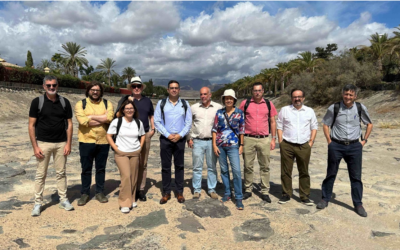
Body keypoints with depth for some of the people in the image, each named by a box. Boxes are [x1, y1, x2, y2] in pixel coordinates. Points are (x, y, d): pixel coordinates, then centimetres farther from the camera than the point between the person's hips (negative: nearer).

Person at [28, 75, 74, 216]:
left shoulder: (65, 102, 2)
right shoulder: (37, 102, -3)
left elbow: (69, 124, 3)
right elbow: (31, 125, -3)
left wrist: (68, 144, -4)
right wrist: (35, 146, -9)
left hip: (61, 143, 2)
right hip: (43, 143, -1)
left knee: (61, 173, 10)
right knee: (40, 174, 5)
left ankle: (63, 200, 20)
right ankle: (38, 203, 16)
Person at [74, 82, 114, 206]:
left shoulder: (107, 103, 5)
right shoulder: (81, 104, 1)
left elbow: (109, 117, -14)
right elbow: (82, 120, -17)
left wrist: (91, 117, -13)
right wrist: (102, 119, -13)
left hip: (103, 141, 1)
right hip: (86, 141, -1)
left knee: (101, 169, 12)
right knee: (86, 169, 8)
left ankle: (100, 192, 25)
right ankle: (85, 193, 23)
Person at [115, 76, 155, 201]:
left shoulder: (147, 100, 13)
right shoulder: (125, 99, 2)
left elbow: (151, 116, 22)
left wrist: (153, 128, 10)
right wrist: (128, 101, -16)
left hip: (145, 135, 3)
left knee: (143, 163, 7)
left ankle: (141, 189, 16)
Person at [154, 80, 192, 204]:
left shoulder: (185, 104, 6)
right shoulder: (161, 103, 3)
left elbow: (189, 122, 3)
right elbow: (157, 121, -1)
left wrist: (180, 135, -10)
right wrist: (168, 135, -9)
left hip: (180, 139, 1)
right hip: (165, 139, 0)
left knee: (179, 166, 6)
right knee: (165, 166, 4)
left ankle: (180, 192, 16)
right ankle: (166, 193, 14)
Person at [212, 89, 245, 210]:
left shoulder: (239, 113, 0)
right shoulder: (219, 113, 3)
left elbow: (241, 130, 3)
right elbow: (215, 129, 4)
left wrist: (241, 145, 0)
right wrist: (214, 145, -1)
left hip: (233, 145, -2)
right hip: (220, 145, 2)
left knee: (236, 171, -8)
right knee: (224, 170, 10)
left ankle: (239, 198, 2)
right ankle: (227, 193, 25)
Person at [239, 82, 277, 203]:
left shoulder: (269, 104, 6)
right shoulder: (245, 103, 3)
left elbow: (273, 122, 11)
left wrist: (273, 139, 5)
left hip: (264, 139, 1)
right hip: (248, 139, -1)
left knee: (265, 166, 6)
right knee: (248, 166, 7)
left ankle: (265, 192, 16)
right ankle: (248, 190, 20)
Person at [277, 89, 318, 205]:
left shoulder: (310, 111, 11)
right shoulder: (284, 110, 7)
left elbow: (314, 127, 13)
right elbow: (279, 127, 6)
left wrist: (311, 141, 3)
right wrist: (281, 142, -1)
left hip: (304, 146, 1)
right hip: (287, 145, -1)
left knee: (304, 172, 6)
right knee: (286, 171, 4)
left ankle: (305, 196, 17)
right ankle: (286, 194, 17)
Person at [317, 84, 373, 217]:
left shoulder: (360, 108, -1)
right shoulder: (334, 108, -6)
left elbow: (369, 124, 14)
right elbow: (326, 124, 4)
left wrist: (364, 140, 6)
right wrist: (329, 141, -2)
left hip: (354, 146, 1)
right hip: (336, 146, -1)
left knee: (356, 176, 7)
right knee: (331, 174, 9)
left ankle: (358, 204, 20)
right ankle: (325, 199, 23)